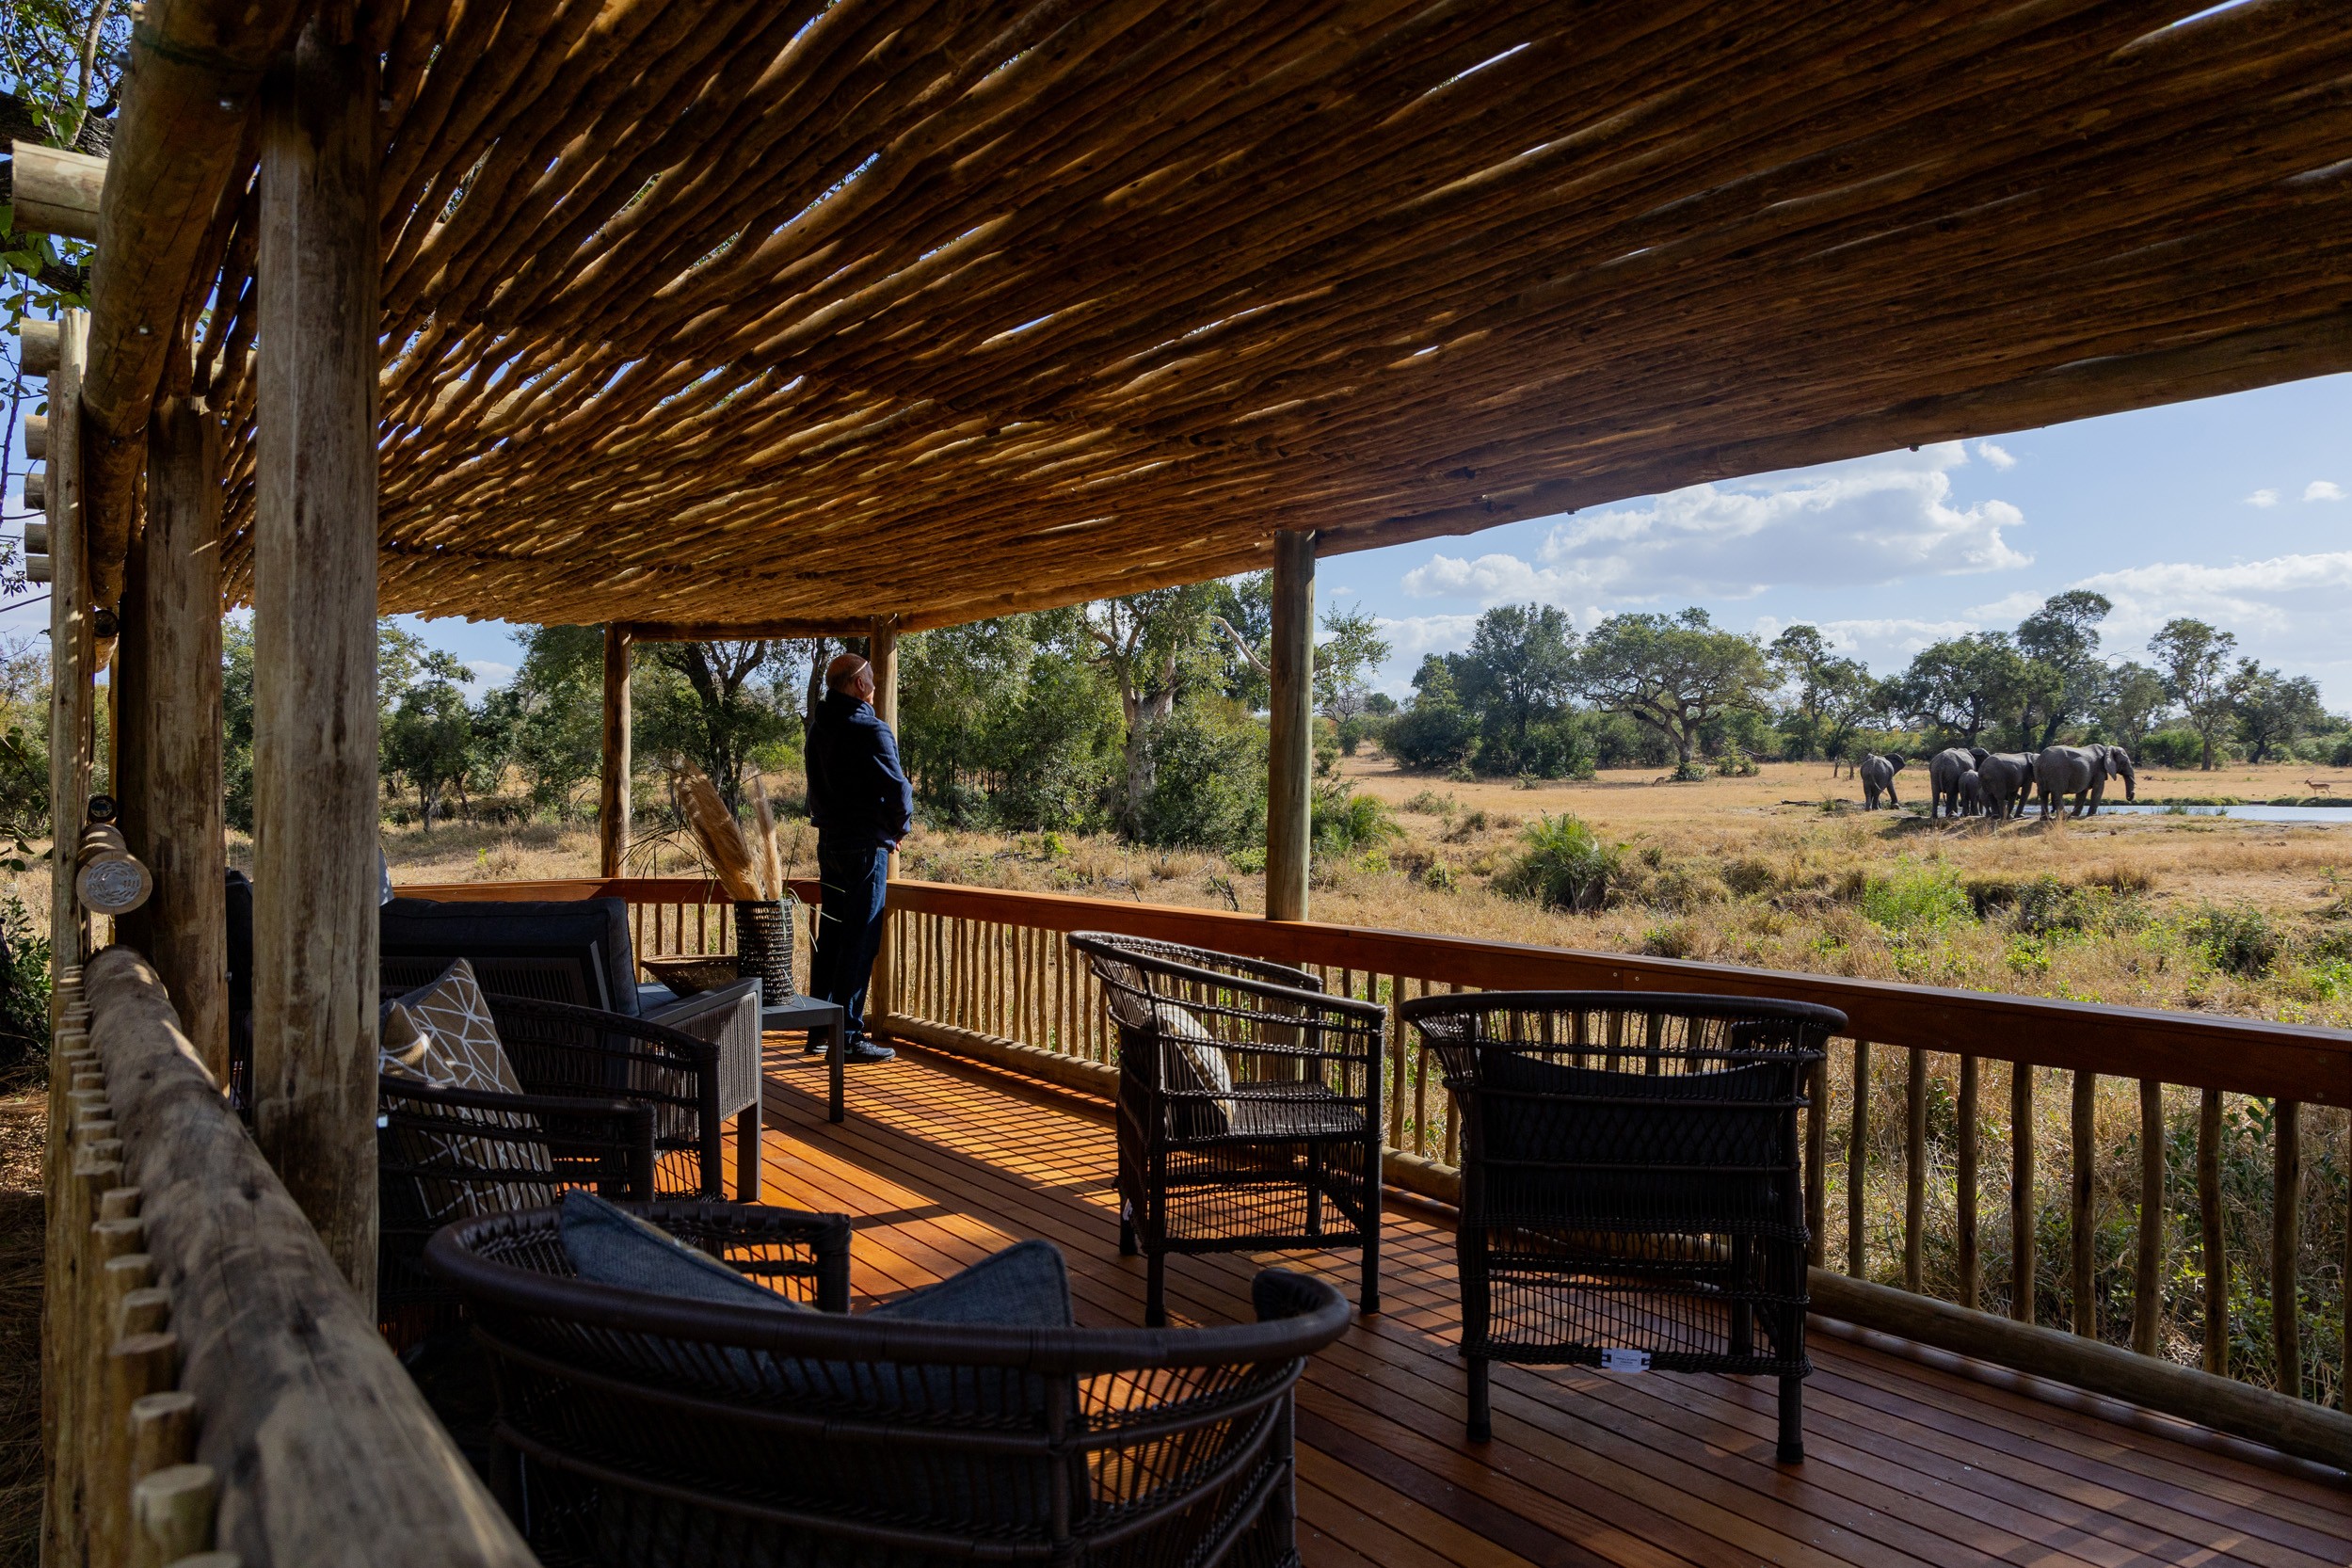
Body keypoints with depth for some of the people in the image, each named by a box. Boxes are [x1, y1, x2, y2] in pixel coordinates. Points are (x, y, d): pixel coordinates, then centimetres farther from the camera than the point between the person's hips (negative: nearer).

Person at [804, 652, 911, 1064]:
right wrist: (901, 828, 2)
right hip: (865, 847, -8)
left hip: (830, 843, 8)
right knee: (860, 943, -4)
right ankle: (848, 1036, -3)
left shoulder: (820, 728, 10)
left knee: (830, 938, 14)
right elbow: (897, 789, -18)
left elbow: (820, 786, 13)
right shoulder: (870, 730, -15)